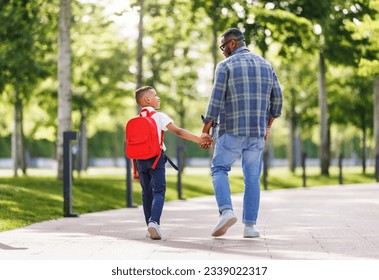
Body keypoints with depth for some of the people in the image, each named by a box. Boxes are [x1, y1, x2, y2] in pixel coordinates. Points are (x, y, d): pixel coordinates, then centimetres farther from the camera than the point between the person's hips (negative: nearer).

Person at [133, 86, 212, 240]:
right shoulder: (159, 116, -2)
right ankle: (154, 222, -25)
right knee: (159, 191, -5)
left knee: (147, 193, 13)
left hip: (140, 159, 4)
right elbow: (178, 131, -12)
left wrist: (136, 170, 17)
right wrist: (198, 139, -14)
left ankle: (150, 227, 15)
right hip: (156, 157, -4)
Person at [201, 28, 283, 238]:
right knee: (252, 177, 9)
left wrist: (206, 131, -3)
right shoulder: (265, 65, 10)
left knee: (219, 169, 10)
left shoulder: (225, 66, -5)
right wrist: (268, 125, 22)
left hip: (231, 131, -4)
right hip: (257, 132, 4)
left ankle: (226, 211, -12)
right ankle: (249, 226, 6)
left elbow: (216, 101, -10)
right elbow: (277, 99, 10)